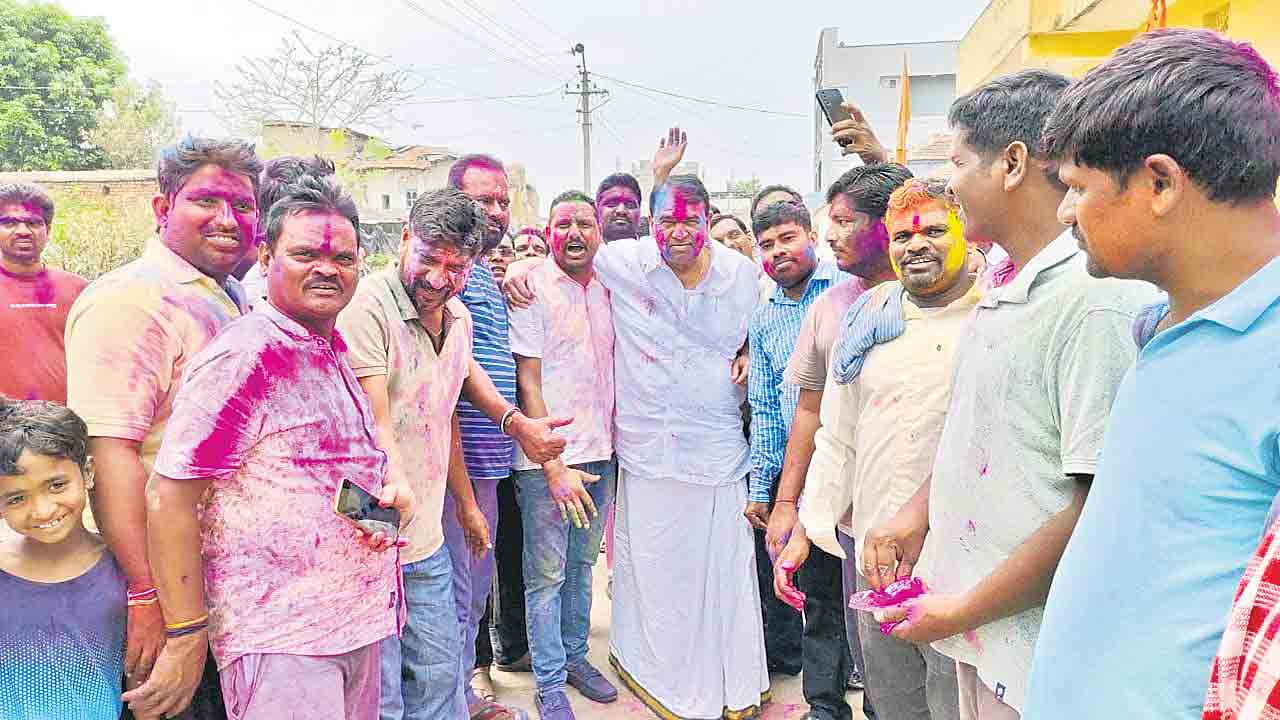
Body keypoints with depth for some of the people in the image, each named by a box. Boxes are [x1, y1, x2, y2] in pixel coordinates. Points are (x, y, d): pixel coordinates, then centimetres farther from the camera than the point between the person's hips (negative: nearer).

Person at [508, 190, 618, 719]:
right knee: (546, 573, 5)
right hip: (547, 459, -6)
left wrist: (611, 443, 10)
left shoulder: (606, 289, 8)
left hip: (600, 454, 6)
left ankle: (575, 656, 34)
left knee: (582, 562, 17)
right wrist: (556, 468, -16)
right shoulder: (532, 289, -10)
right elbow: (528, 385, -12)